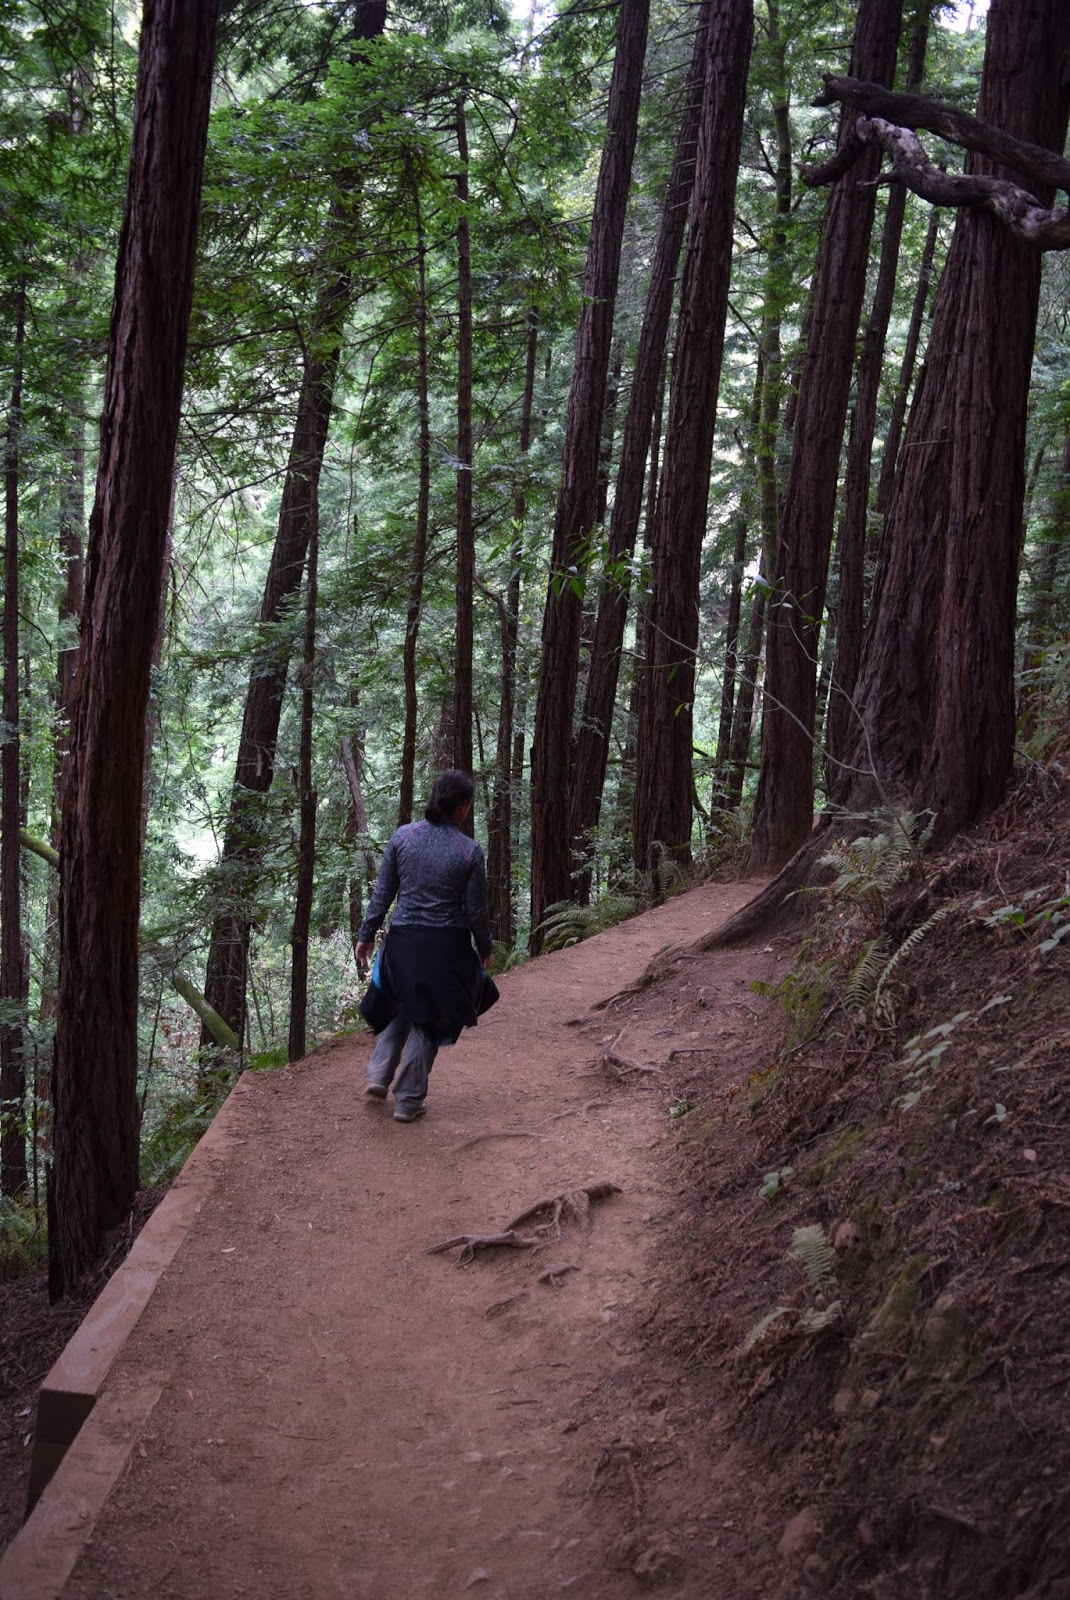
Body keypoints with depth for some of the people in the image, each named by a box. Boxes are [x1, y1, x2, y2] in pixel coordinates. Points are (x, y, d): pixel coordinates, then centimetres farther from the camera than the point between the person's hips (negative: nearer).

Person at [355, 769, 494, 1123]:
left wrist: (366, 936, 8)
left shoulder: (403, 836, -5)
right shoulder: (469, 851, -12)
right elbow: (476, 911, -6)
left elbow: (382, 893, -1)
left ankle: (379, 1075, 14)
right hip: (446, 947, -3)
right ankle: (408, 1100, 18)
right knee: (429, 1022, 13)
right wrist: (484, 950, 9)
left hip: (403, 941, 3)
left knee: (405, 1007, 27)